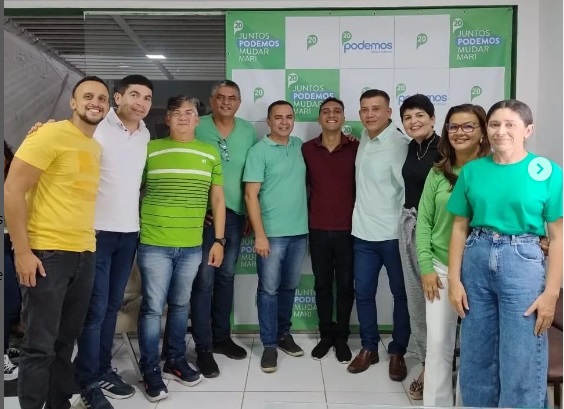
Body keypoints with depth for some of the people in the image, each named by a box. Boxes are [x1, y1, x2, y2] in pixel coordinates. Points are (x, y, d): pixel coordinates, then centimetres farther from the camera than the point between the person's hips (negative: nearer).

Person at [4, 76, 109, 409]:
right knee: (40, 345, 2)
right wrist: (23, 251, -15)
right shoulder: (50, 134, -9)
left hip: (84, 254, 7)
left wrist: (87, 243, 12)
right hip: (47, 253, -7)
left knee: (67, 339, 16)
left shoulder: (97, 147, 13)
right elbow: (13, 190, -12)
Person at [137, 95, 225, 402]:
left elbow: (217, 199, 9)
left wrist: (219, 240, 5)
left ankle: (175, 362, 32)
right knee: (153, 307, 3)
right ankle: (150, 370, 18)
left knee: (181, 305, 16)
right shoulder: (150, 150, 0)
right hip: (154, 244, -2)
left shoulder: (210, 153, 7)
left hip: (192, 246, 3)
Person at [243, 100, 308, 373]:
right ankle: (269, 344, 14)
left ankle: (284, 334, 31)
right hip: (272, 233, -5)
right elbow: (251, 195, -10)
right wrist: (259, 235, -16)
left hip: (299, 231, 5)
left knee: (289, 287, 15)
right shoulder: (259, 151, -7)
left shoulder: (299, 146, 9)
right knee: (269, 289, 3)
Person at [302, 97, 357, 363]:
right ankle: (326, 335, 25)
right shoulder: (307, 149, 2)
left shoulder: (356, 148, -2)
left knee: (345, 285, 8)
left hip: (348, 228, -1)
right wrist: (304, 218, 5)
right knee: (322, 284, 11)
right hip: (318, 229, 1)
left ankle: (342, 337, 23)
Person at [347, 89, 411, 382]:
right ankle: (369, 348, 28)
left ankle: (397, 352, 24)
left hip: (393, 234, -6)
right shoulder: (364, 138, 7)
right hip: (363, 232, 7)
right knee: (363, 293, 12)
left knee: (401, 294, 9)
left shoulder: (399, 145, -15)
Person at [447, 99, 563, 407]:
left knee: (521, 365, 5)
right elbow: (460, 227, 6)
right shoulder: (472, 170, 3)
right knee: (475, 357, 14)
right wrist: (454, 278, 2)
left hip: (523, 262, -3)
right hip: (476, 260, 3)